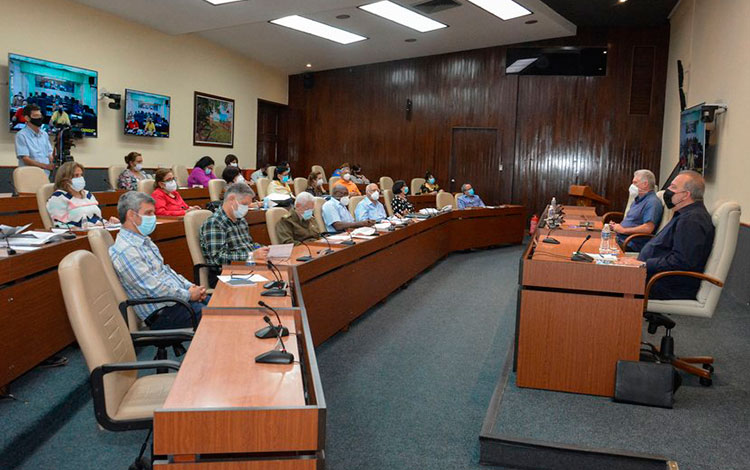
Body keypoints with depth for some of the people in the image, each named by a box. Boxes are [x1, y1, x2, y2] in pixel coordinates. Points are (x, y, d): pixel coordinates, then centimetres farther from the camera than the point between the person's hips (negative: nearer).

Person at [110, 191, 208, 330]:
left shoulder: (144, 241, 16)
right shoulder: (125, 251, -17)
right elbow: (153, 288, -20)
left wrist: (191, 287, 6)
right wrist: (188, 295, -11)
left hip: (179, 298, 10)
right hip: (163, 315, -10)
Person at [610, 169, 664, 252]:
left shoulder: (652, 202, -12)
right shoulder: (638, 199, 20)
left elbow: (648, 228, -23)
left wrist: (623, 230, -15)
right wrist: (617, 226, 7)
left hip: (631, 245, -10)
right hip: (619, 238, 10)